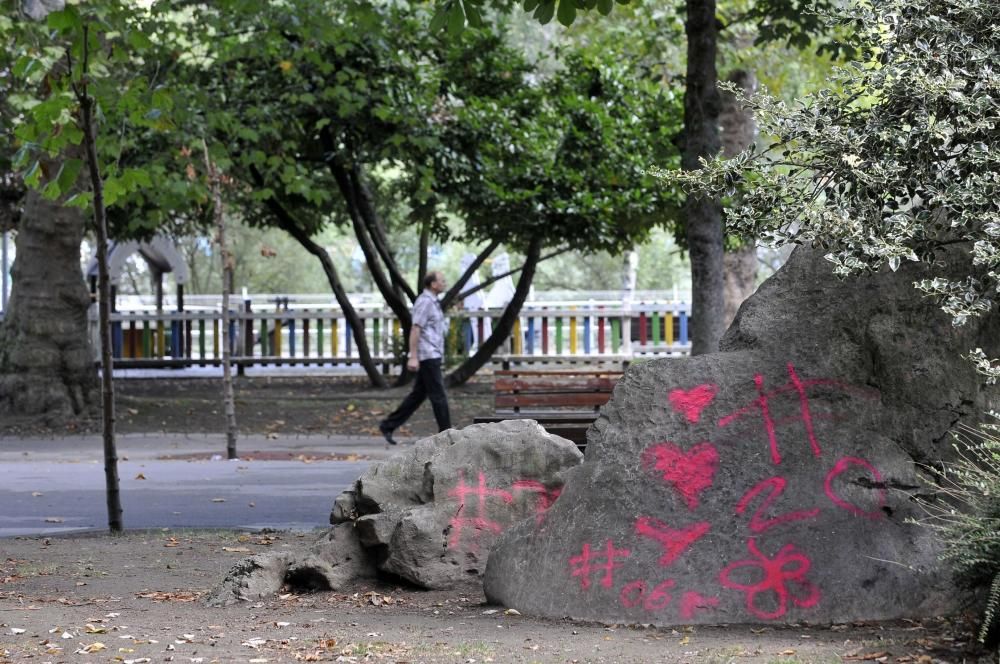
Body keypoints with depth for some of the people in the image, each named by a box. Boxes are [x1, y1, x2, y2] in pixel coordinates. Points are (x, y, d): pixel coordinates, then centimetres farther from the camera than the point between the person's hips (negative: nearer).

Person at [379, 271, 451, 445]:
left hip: (431, 356, 10)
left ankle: (389, 425, 11)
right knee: (438, 395, -5)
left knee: (418, 395, 10)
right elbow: (415, 330, -19)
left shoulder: (431, 302, 18)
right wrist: (413, 357, -24)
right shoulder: (424, 302, -14)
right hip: (427, 357, -10)